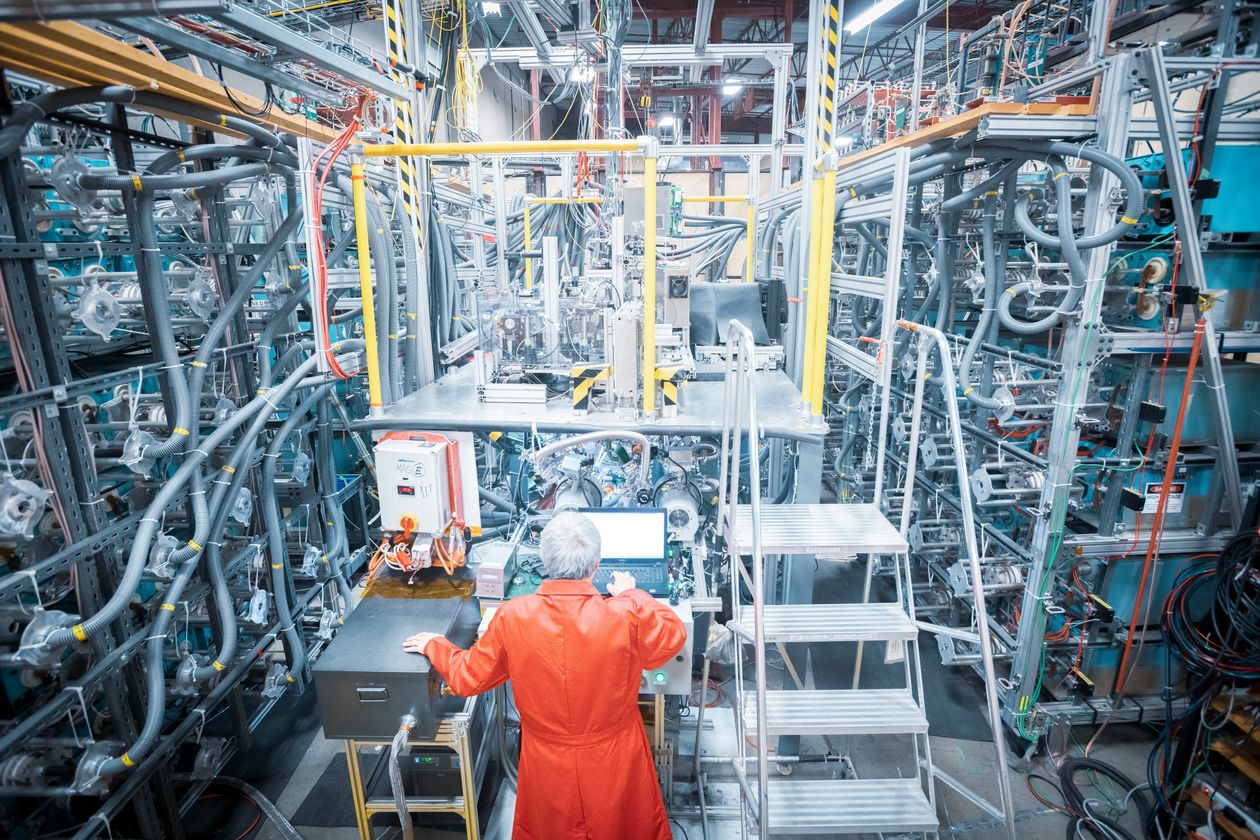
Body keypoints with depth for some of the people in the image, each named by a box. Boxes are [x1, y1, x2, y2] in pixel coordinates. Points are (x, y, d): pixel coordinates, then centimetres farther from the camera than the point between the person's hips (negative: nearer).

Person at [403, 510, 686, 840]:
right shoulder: (627, 616, -27)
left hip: (547, 770, 2)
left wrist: (433, 646, 14)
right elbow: (673, 636, -5)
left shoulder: (512, 617, -22)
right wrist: (631, 595, 8)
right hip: (616, 768, -1)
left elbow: (466, 679, -5)